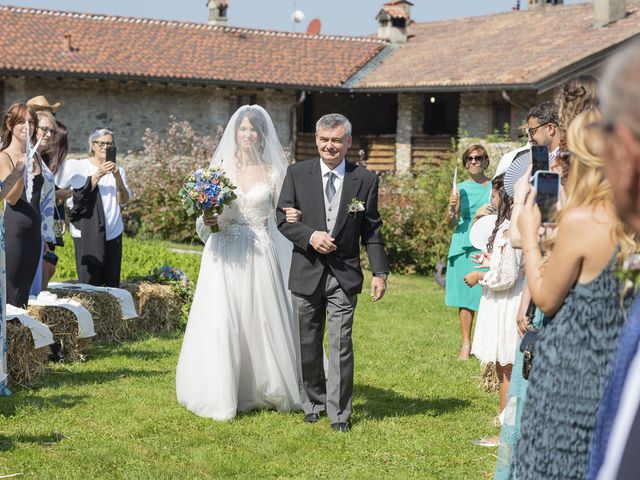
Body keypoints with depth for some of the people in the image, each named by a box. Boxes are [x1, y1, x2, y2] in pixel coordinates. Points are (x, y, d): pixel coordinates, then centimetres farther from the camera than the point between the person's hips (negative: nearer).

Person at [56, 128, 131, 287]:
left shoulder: (117, 170, 11)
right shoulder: (80, 167, 2)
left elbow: (123, 200, -1)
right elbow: (81, 195, -10)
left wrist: (117, 177, -16)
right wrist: (98, 175, -21)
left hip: (113, 233, 3)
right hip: (87, 234, -3)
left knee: (112, 284, 1)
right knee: (89, 282, -7)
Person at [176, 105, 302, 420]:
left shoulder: (273, 172, 5)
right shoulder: (219, 167, 5)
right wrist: (208, 221, -14)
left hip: (259, 256, 0)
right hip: (226, 256, 0)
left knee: (261, 320, 3)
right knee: (221, 322, -5)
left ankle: (263, 390, 18)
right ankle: (221, 394, 5)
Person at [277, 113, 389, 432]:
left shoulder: (365, 180, 1)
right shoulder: (297, 174, 2)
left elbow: (371, 231, 3)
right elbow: (283, 218, 1)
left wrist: (380, 272, -3)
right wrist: (310, 236, -17)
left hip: (344, 276, -1)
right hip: (306, 273, 2)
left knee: (341, 345, -6)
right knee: (308, 346, 11)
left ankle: (339, 413, 3)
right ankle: (313, 403, 29)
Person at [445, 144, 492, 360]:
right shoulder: (460, 188, 7)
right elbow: (451, 222, 4)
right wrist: (452, 209, -17)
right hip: (464, 248, 1)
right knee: (465, 298, 3)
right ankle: (466, 344, 10)